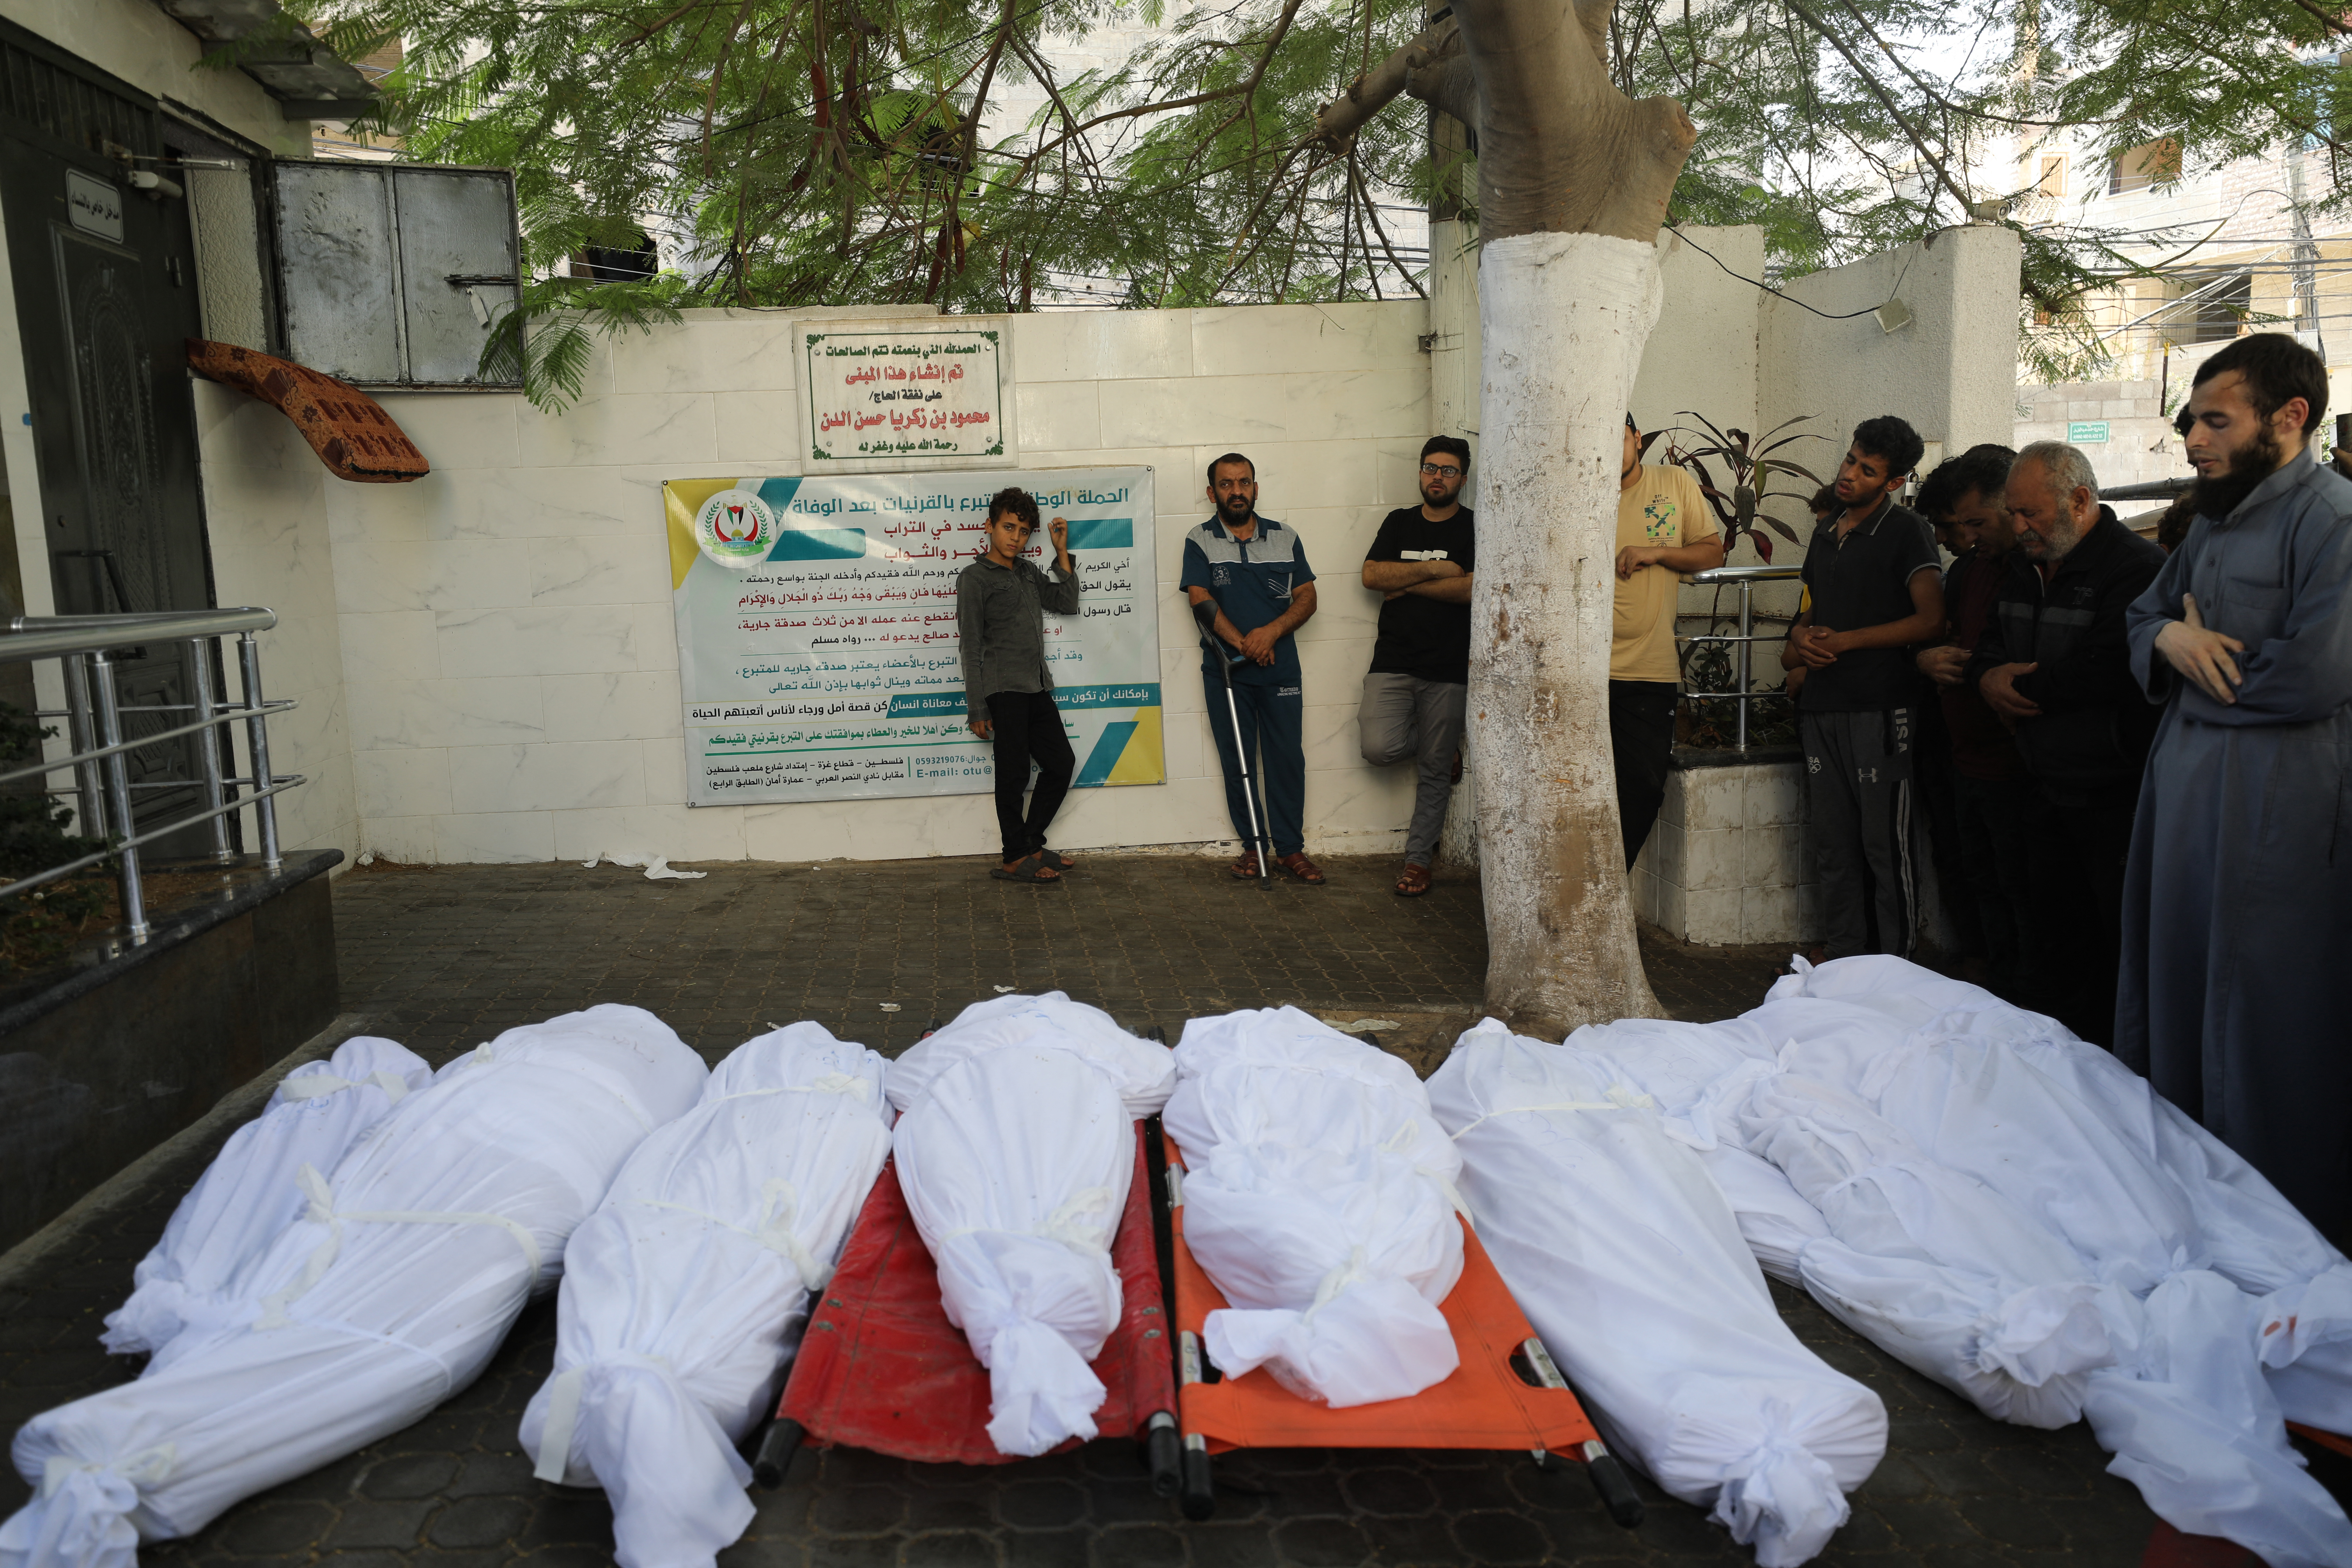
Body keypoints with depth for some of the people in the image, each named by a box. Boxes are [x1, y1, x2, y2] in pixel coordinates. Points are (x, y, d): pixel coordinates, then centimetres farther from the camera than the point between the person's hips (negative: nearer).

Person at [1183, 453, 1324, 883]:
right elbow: (1202, 600, -9)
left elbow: (1307, 597, 5)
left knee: (1287, 757, 0)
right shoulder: (1200, 542, 2)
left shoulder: (1285, 538, 9)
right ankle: (1251, 845, 14)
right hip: (1226, 670, -1)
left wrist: (1272, 631, -13)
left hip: (1280, 667, 1)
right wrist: (1243, 644, -20)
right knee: (1237, 760, 4)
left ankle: (1291, 848, 9)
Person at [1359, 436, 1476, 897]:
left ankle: (1418, 859, 19)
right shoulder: (1399, 522, 12)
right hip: (1393, 662, 3)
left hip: (1447, 668, -2)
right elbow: (1372, 575, -2)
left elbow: (1475, 587, -14)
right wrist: (1434, 569, -10)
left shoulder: (1475, 526, 1)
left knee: (1434, 771, 3)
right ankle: (1445, 752, 17)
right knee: (1378, 747, -16)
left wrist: (1408, 584, -8)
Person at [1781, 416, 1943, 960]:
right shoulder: (1826, 533, 18)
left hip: (1881, 706, -7)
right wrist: (1801, 638, 4)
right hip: (1822, 705, 7)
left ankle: (1894, 965, 6)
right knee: (1832, 841, 11)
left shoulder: (1907, 531, -4)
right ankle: (1840, 952, 20)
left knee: (1885, 843, -3)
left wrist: (1845, 640, -11)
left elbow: (1931, 619, -13)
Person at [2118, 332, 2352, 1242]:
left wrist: (2208, 667, -7)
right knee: (2174, 978, 16)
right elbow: (2144, 613, 18)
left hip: (2276, 800, -9)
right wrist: (2170, 637, -5)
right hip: (2185, 782, 9)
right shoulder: (2217, 519, 14)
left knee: (2265, 1006, 0)